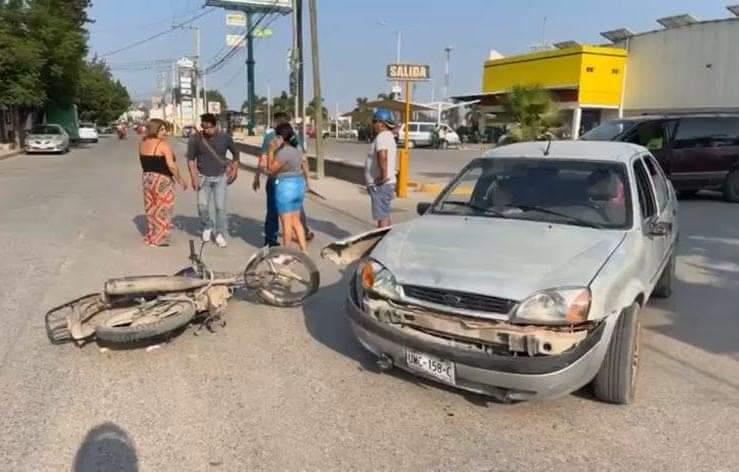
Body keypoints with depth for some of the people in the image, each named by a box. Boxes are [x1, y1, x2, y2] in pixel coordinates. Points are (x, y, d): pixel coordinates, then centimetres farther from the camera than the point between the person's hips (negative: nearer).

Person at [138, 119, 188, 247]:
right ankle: (160, 239, 7)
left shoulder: (142, 144, 7)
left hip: (147, 178, 7)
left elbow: (143, 162, 13)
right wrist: (180, 179, -11)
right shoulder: (163, 144, -16)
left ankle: (151, 237, 25)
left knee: (151, 209, 16)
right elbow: (171, 165, -20)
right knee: (162, 210, 3)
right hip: (162, 180, -7)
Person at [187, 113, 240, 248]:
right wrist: (194, 177, -9)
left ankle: (220, 234, 9)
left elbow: (236, 153, 9)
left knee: (220, 207, -4)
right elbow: (190, 159, -2)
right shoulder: (195, 138, -9)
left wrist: (234, 170, 2)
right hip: (203, 177, 0)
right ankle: (207, 227, 25)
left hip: (221, 177, 0)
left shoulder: (225, 138, -7)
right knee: (202, 206, -3)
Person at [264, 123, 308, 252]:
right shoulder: (297, 150, 8)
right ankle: (304, 250, 14)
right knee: (296, 221, 15)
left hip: (285, 187, -9)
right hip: (299, 185, 9)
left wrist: (271, 150, -10)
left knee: (286, 222, 2)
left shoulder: (283, 152, -19)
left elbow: (270, 169, -11)